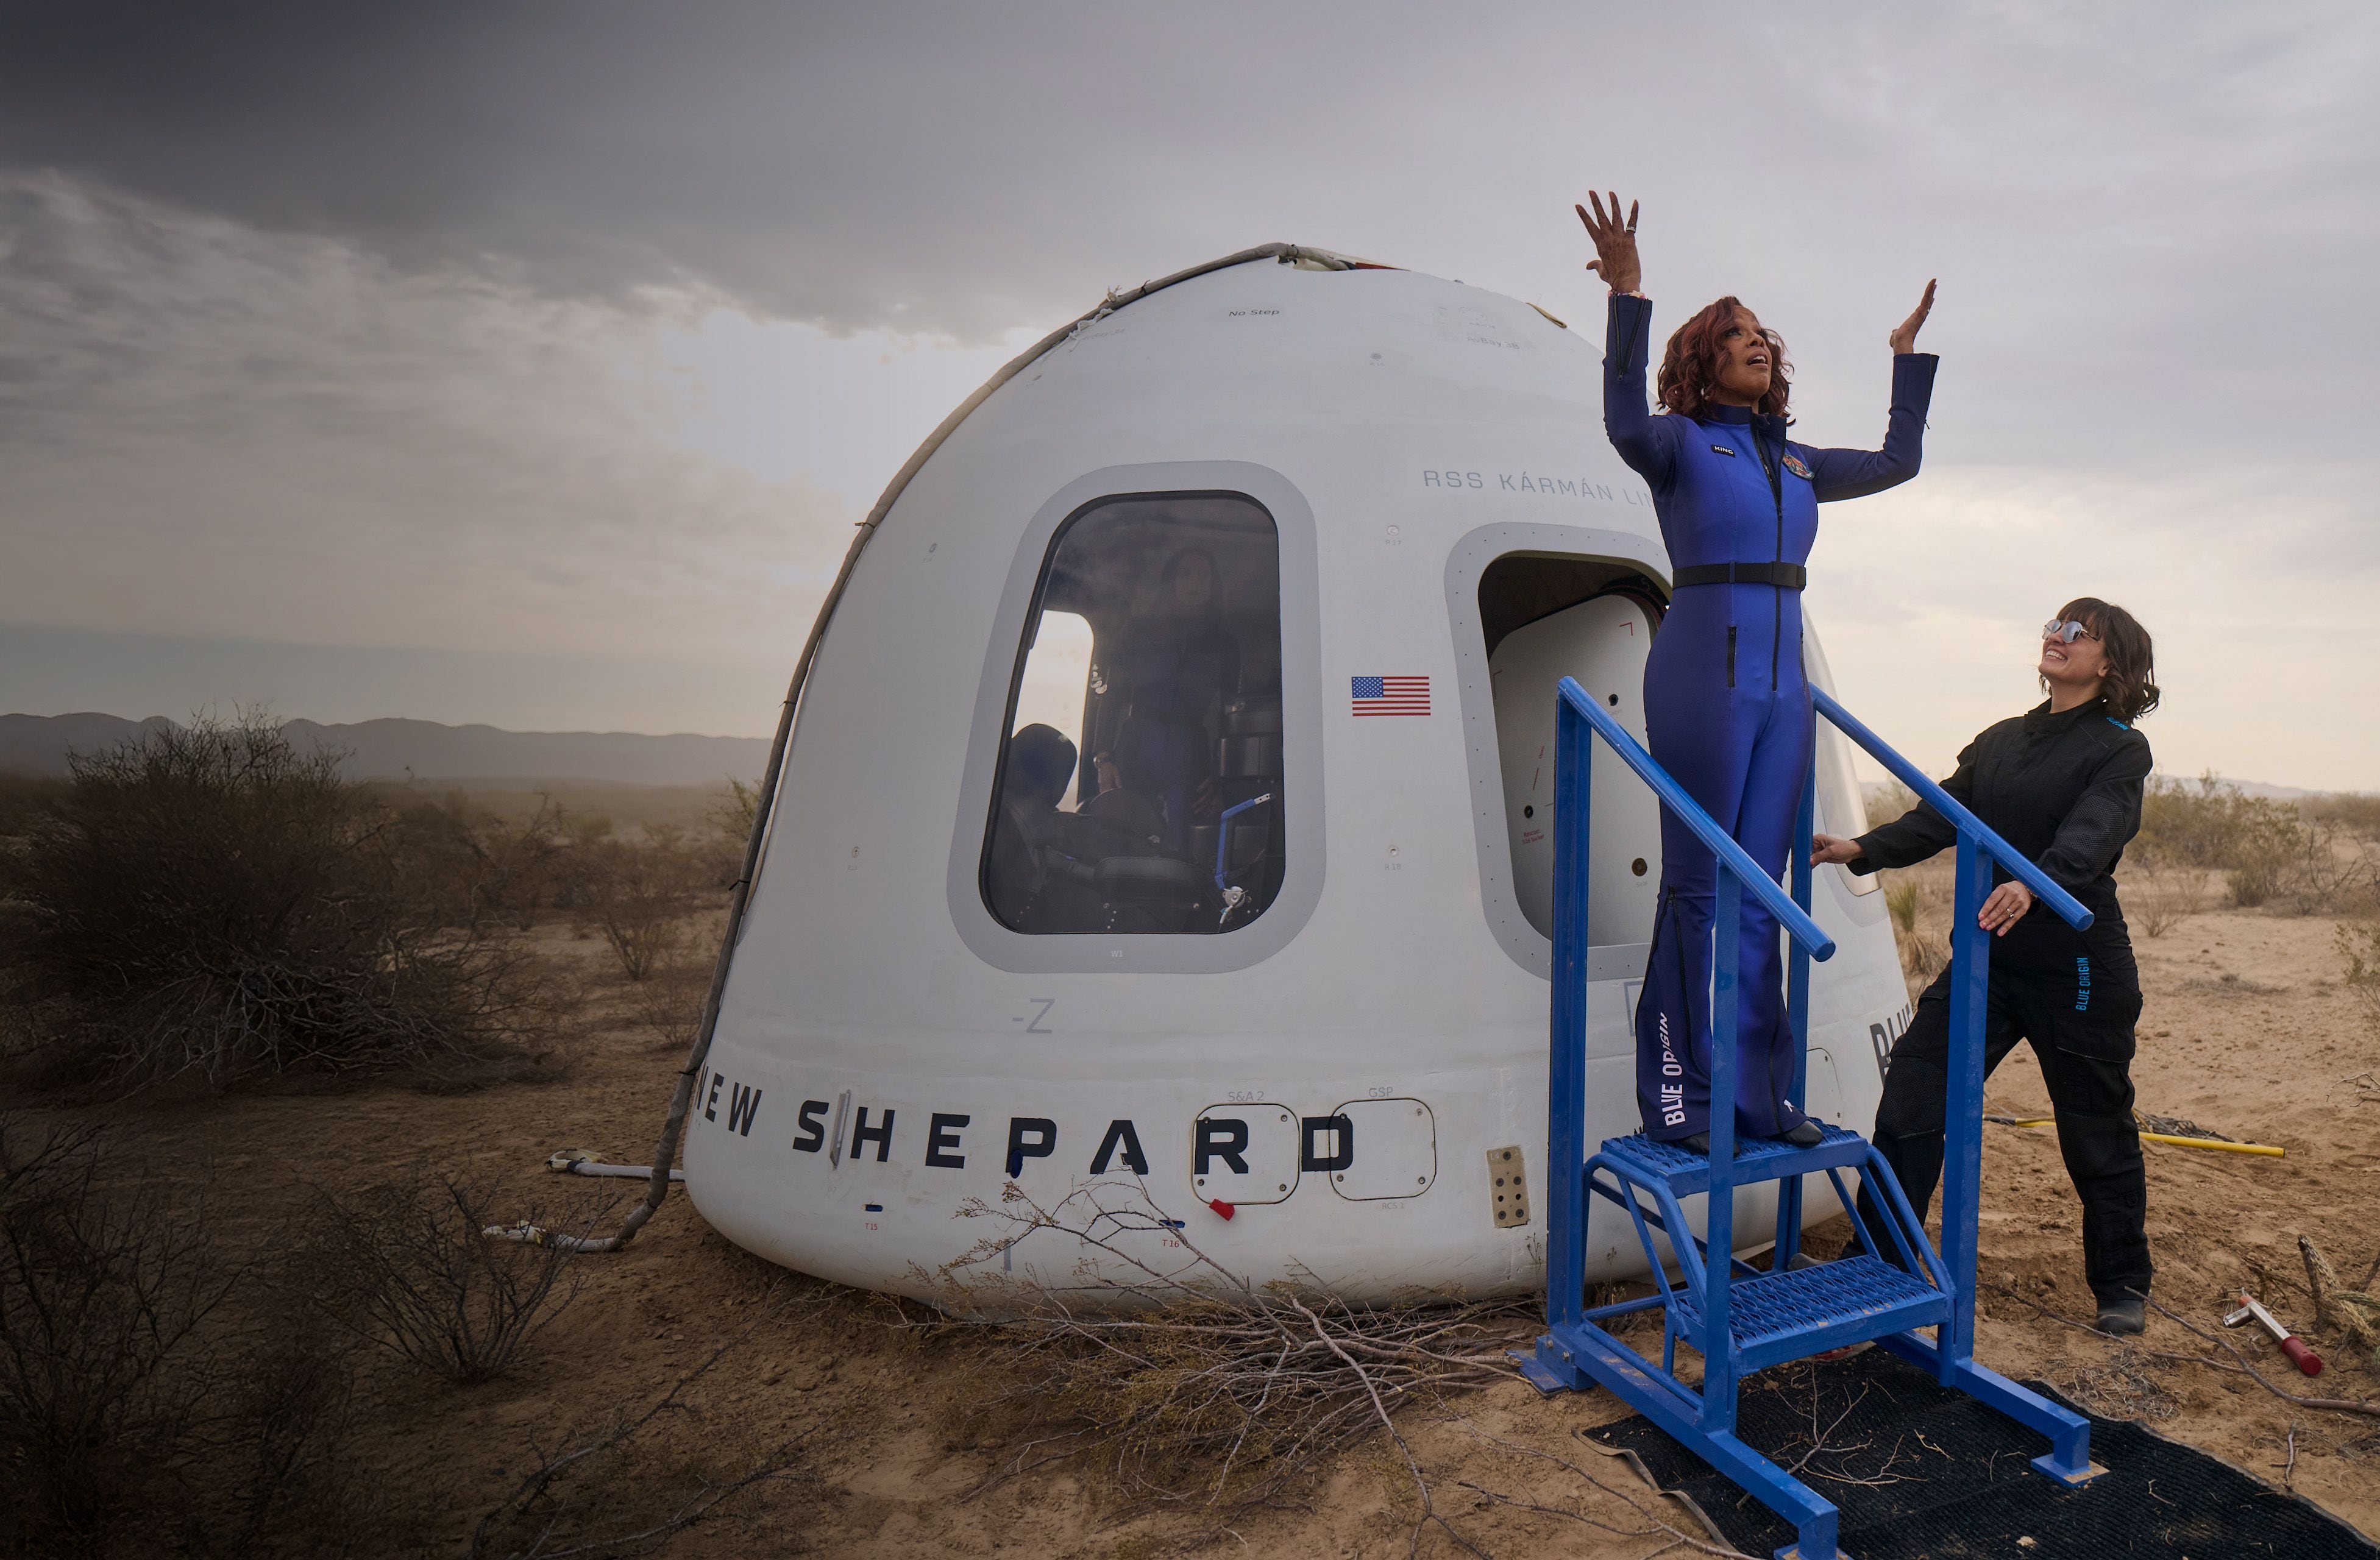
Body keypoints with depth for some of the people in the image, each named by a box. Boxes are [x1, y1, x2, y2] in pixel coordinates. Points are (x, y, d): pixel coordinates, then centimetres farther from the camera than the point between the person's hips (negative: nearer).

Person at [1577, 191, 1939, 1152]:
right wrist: (1628, 299, -27)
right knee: (1698, 886, -5)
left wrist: (1910, 358, 34)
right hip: (1704, 669, -6)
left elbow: (1898, 461, 33)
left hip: (1783, 681, 6)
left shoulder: (1796, 463, 20)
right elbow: (1625, 424, -21)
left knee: (1759, 892, 8)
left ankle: (1759, 1095, 15)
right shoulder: (1681, 442, 1)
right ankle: (1676, 1098, 3)